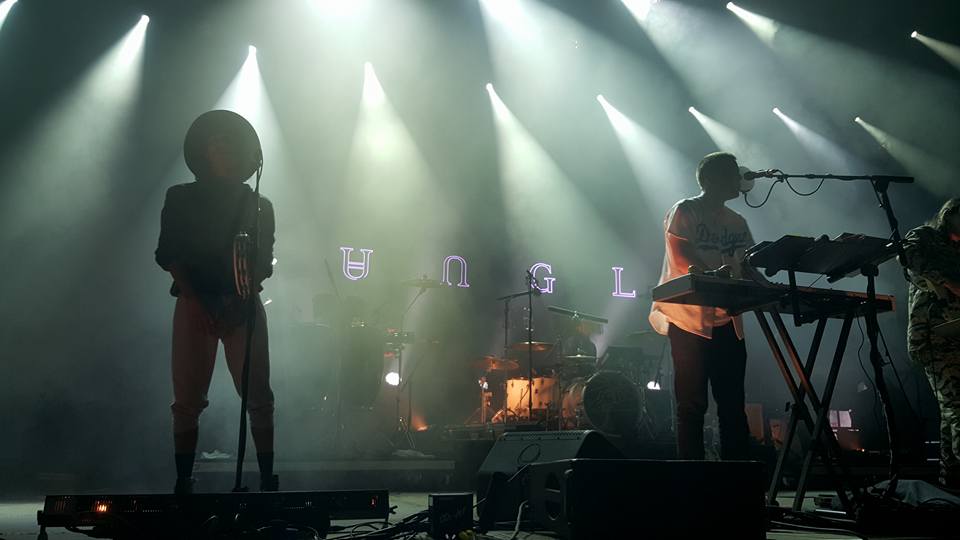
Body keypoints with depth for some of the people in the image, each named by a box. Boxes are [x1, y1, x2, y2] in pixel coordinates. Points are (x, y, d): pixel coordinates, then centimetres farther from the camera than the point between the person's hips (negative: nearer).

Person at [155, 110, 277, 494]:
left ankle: (267, 479, -1)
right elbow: (168, 255, 3)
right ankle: (183, 483, 3)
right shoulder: (181, 199, 11)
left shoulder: (259, 206, 13)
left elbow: (264, 263, 8)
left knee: (258, 397, -6)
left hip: (244, 307, 1)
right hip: (194, 305, 0)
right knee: (188, 400, -3)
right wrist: (197, 299, -12)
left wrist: (241, 300, -11)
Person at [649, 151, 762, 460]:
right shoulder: (684, 212, -2)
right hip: (690, 321, -6)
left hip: (727, 323, 6)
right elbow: (683, 259, -15)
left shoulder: (737, 223, 17)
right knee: (692, 404, -3)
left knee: (733, 404, 7)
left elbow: (748, 271, 15)